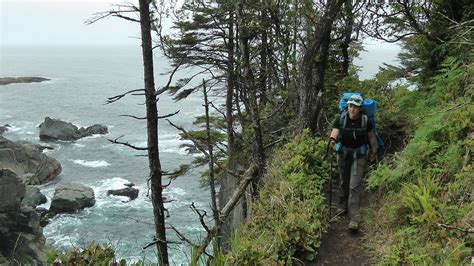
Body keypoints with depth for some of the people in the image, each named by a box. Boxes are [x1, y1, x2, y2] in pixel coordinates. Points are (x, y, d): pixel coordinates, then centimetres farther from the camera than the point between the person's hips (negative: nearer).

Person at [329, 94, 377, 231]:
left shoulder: (365, 121, -13)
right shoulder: (341, 119, -12)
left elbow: (371, 136, 3)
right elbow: (334, 132, -22)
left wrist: (373, 152, 15)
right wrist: (332, 139, -46)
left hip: (359, 154, -2)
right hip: (344, 152, 2)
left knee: (355, 185, -10)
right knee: (343, 181, 16)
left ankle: (354, 218, -11)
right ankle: (343, 205, 39)